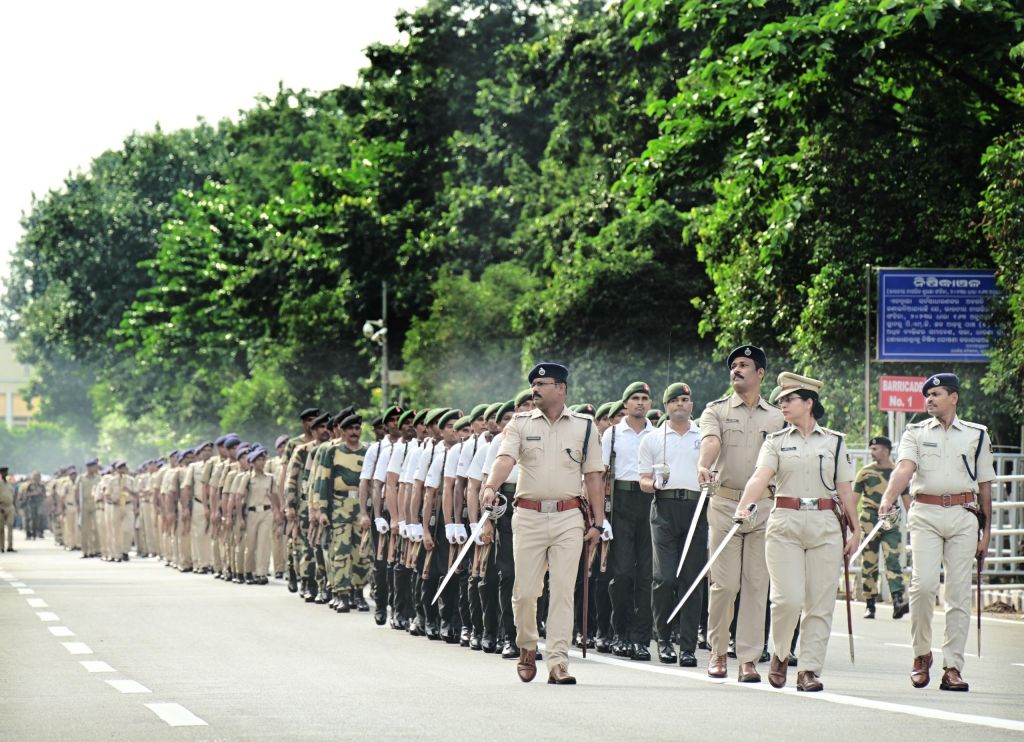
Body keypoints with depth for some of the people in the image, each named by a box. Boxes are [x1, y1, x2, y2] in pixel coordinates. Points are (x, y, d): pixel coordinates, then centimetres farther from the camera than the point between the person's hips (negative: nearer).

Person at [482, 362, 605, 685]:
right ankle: (527, 646, 26)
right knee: (524, 591, 2)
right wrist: (491, 486, -30)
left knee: (563, 591, -6)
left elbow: (593, 477, 8)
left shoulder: (584, 426, 9)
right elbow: (505, 458, -10)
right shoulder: (520, 424, 8)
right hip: (528, 516, 1)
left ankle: (558, 662, -6)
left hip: (569, 517, 0)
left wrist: (598, 523, 2)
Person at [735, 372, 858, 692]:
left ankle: (809, 669, 4)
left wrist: (855, 530, 7)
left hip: (825, 525, 1)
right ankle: (780, 654, 14)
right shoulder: (776, 441, 8)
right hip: (785, 524, -1)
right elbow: (760, 477, -8)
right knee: (788, 598, -11)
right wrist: (744, 506, -25)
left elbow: (845, 491, 12)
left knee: (820, 603, -2)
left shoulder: (834, 442, 10)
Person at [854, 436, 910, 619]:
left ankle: (898, 602, -22)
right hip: (869, 522, 0)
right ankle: (869, 605, 10)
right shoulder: (865, 472, 4)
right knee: (869, 564, 2)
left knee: (893, 559, -13)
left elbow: (907, 500, 12)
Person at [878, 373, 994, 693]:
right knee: (923, 584, -15)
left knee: (959, 592, -1)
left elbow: (985, 485, 14)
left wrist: (986, 531, 10)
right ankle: (921, 654, 4)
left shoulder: (976, 435, 12)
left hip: (964, 515, 1)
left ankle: (953, 666, 2)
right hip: (925, 514, -1)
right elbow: (905, 467, -9)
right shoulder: (915, 433, 9)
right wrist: (887, 499, -28)